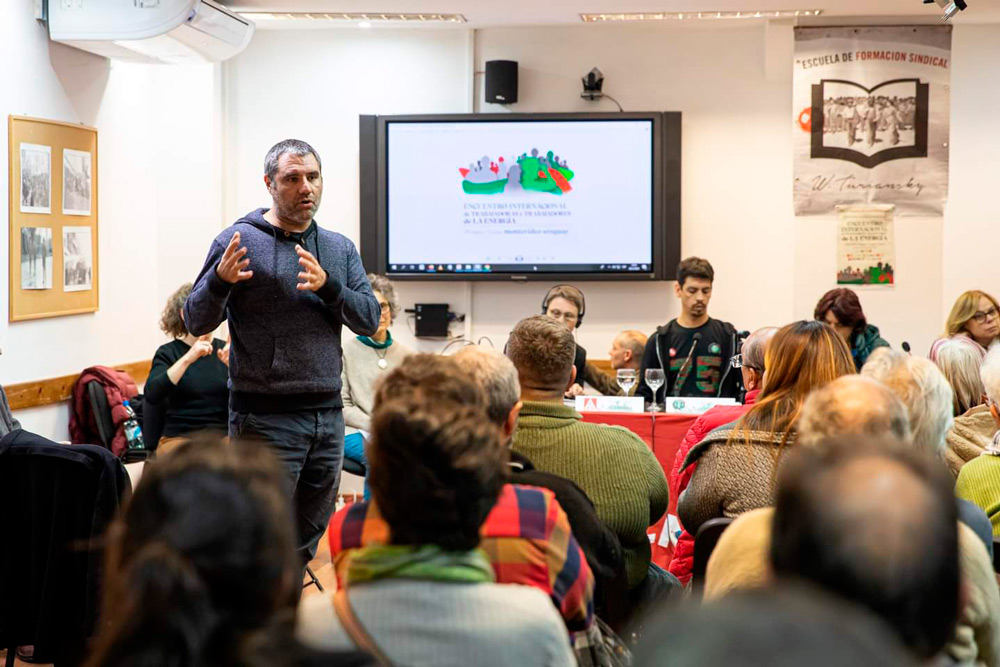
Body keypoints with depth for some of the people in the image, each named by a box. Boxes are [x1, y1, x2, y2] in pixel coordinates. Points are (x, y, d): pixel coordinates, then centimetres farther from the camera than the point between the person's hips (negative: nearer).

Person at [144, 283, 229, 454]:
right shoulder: (168, 353, 5)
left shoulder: (225, 350, 11)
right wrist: (187, 359, -22)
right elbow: (151, 395, -14)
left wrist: (233, 366, -17)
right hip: (179, 436, -1)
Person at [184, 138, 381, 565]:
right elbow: (196, 323, -4)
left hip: (328, 416, 5)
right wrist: (219, 281, -24)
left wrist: (327, 285, -15)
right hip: (265, 417, -5)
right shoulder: (240, 241, -3)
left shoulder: (340, 249, 12)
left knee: (309, 541, 13)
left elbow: (370, 320, 3)